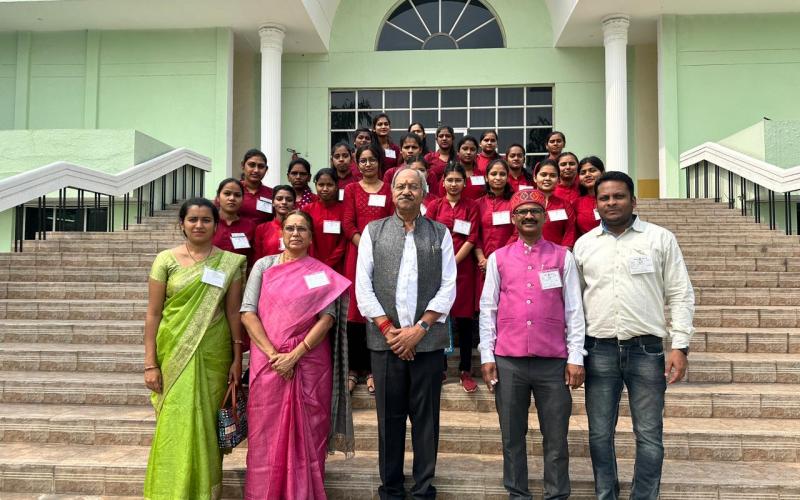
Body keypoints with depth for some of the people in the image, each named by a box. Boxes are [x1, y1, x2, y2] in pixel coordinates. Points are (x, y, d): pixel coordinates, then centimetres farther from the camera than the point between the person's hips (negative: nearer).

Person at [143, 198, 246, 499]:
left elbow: (234, 312, 3)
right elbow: (153, 313, -1)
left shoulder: (230, 262, 1)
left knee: (207, 423, 7)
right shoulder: (166, 260, 0)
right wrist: (150, 363, -4)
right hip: (174, 352, -1)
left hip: (213, 355, 1)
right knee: (176, 423, 0)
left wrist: (237, 358, 0)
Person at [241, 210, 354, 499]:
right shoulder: (264, 266, 7)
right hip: (268, 361, 0)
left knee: (307, 434, 5)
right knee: (266, 433, 5)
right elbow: (247, 313, -1)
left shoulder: (323, 273, 6)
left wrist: (294, 355, -13)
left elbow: (328, 318, -4)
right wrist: (273, 354, -12)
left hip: (309, 363, 0)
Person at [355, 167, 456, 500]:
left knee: (426, 416, 6)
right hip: (385, 340, 1)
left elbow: (448, 287, 0)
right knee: (389, 416, 9)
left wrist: (419, 328, -9)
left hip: (428, 340, 0)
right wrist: (389, 329, -7)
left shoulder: (440, 233, 7)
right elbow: (363, 286, 1)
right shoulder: (373, 231, 8)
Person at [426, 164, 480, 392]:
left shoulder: (471, 206, 7)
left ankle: (465, 371, 10)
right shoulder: (435, 206, 8)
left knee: (464, 320, 1)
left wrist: (454, 262, -11)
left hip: (463, 267, -1)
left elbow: (471, 238, -1)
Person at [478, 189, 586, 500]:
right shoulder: (498, 258, 7)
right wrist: (486, 355, 1)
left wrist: (576, 357, -2)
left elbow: (574, 310, 4)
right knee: (512, 435, 9)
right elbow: (487, 308, 6)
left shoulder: (563, 257, 6)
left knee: (556, 436, 6)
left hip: (553, 360, -1)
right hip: (508, 360, 1)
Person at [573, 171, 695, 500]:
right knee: (599, 433, 9)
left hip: (646, 349, -2)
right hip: (598, 350, 2)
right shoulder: (584, 244, 8)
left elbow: (680, 296, 1)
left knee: (649, 435, 5)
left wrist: (679, 346, -6)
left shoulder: (660, 239, 2)